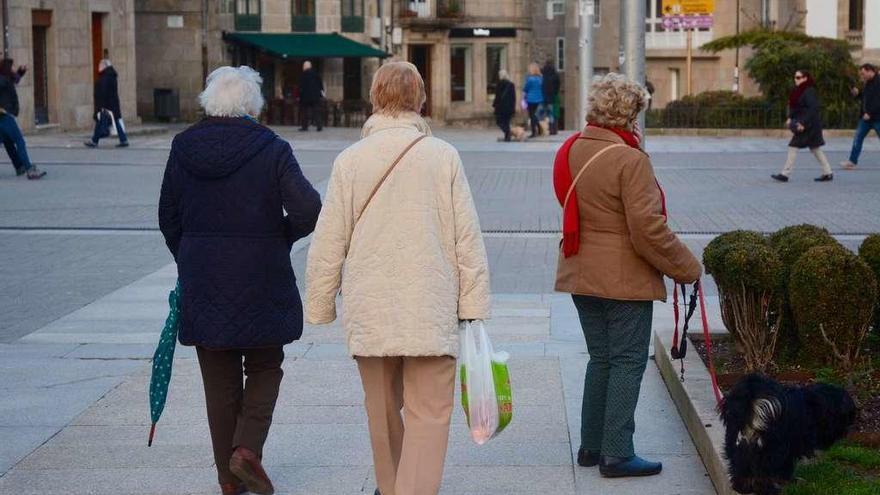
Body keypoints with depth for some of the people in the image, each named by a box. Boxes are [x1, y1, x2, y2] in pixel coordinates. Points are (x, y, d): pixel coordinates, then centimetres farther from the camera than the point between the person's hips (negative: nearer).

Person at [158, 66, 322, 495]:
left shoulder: (183, 149, 1)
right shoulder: (271, 150, -10)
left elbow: (169, 218, 8)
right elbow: (308, 210, -16)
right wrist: (280, 238, 3)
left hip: (201, 284, 3)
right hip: (261, 282, -3)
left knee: (219, 379, 11)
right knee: (264, 369, 15)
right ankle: (248, 448, -4)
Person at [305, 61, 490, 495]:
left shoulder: (350, 160, -1)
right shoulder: (443, 157, -4)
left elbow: (328, 243, 1)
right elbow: (467, 237, -4)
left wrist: (319, 305, 12)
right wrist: (473, 305, 3)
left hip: (369, 312, 3)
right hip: (431, 312, -2)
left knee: (383, 411, 18)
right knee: (429, 414, 0)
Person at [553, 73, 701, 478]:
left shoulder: (570, 151, 4)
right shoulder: (630, 160, -19)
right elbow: (648, 229, -21)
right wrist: (687, 268, -9)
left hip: (580, 274, 7)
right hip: (625, 278, -7)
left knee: (600, 358, 18)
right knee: (628, 361, 2)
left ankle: (591, 446, 24)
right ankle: (616, 454, 4)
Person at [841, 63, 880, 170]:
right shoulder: (868, 83, 10)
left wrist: (870, 113, -25)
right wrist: (857, 94, 2)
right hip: (866, 117, 8)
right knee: (858, 138, 8)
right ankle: (852, 161, 14)